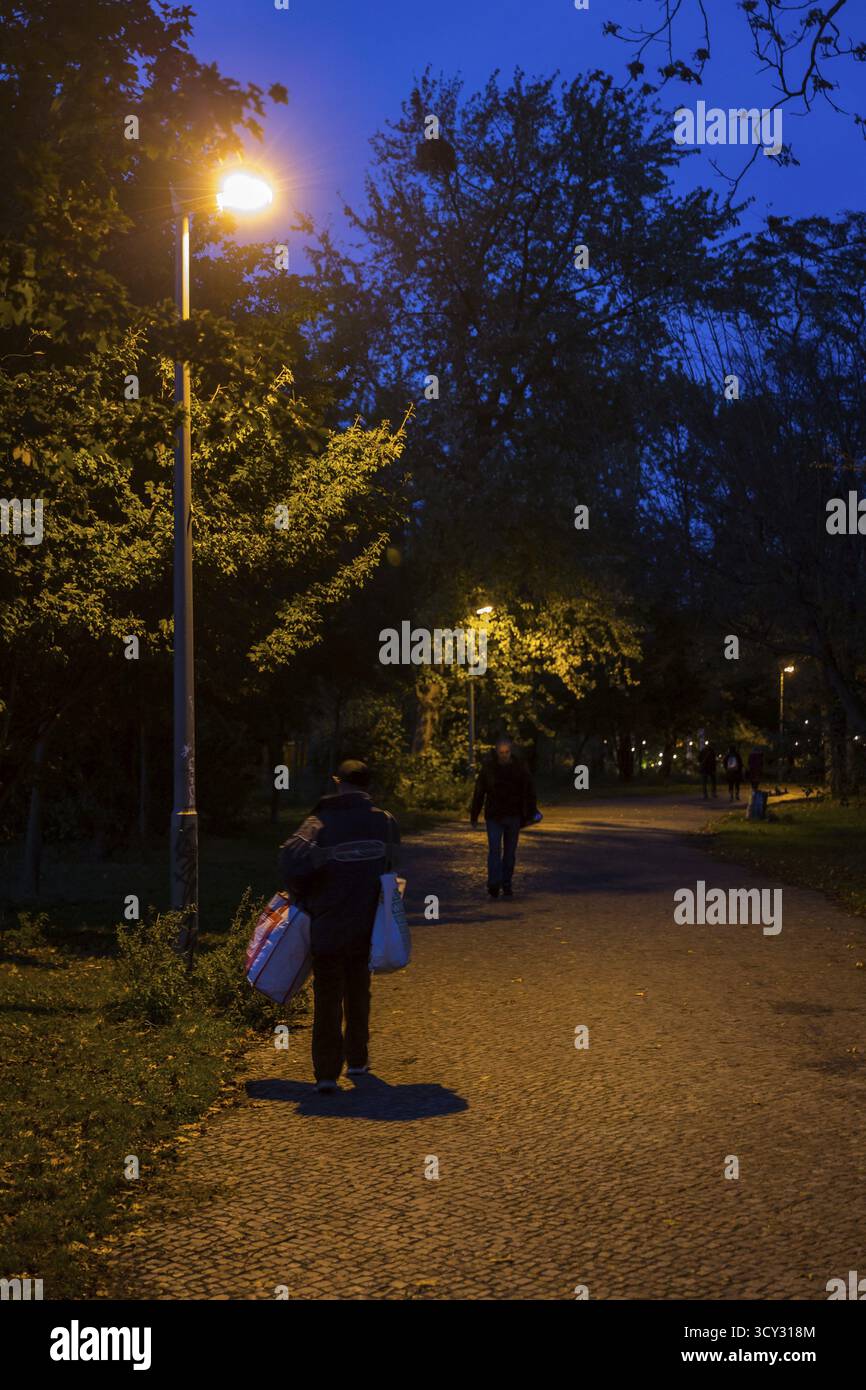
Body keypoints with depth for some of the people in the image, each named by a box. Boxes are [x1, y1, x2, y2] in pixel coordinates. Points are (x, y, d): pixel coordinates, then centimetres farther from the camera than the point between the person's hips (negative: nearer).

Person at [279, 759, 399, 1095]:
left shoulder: (320, 823, -12)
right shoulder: (385, 822, 0)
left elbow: (292, 861, -24)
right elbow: (390, 863, 7)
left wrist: (302, 898, -7)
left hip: (327, 925, -3)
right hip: (367, 926, 3)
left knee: (327, 998, 5)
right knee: (358, 994, 20)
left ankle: (326, 1071, 0)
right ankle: (357, 1059, 29)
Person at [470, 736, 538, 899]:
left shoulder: (521, 767, 0)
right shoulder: (488, 767, -1)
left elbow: (529, 793, 0)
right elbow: (479, 793, 2)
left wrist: (530, 815, -7)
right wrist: (474, 816, 2)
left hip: (513, 817, 1)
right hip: (493, 817, -1)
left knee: (510, 852, 7)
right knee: (494, 849, -13)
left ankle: (506, 884, 17)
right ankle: (494, 884, -20)